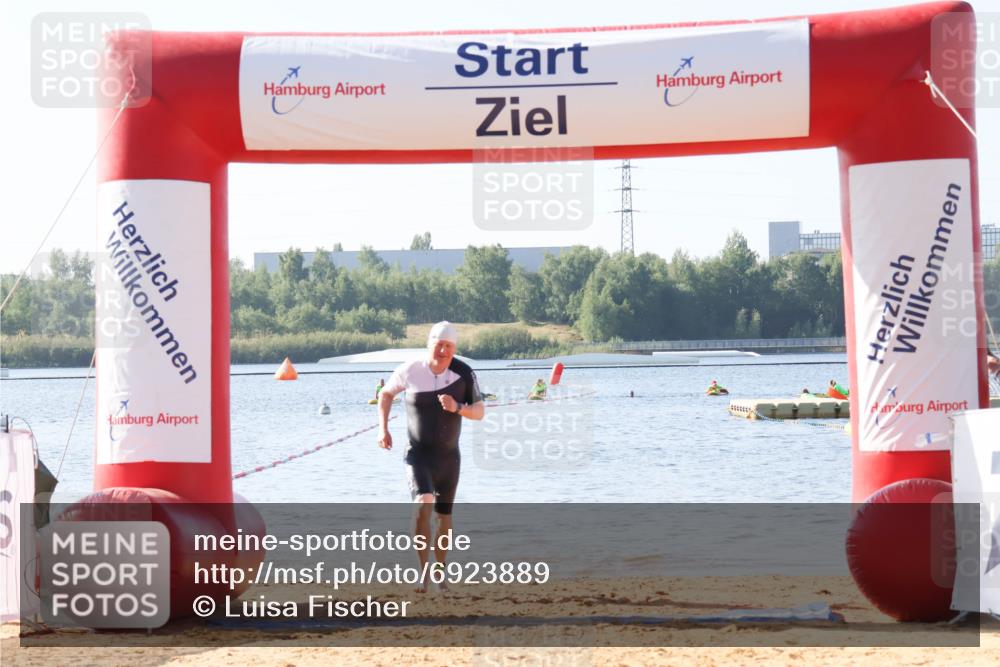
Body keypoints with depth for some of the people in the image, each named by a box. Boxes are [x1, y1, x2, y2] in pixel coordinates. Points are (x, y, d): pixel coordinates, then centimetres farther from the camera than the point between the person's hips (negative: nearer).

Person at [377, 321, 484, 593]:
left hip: (449, 456, 2)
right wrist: (383, 428, 1)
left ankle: (439, 572, 31)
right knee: (422, 505, -24)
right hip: (418, 455, -2)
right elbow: (386, 393, 10)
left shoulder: (463, 373, -8)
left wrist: (457, 408, -23)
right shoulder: (410, 371, -10)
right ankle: (423, 572, -18)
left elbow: (480, 411, -3)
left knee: (444, 516, 12)